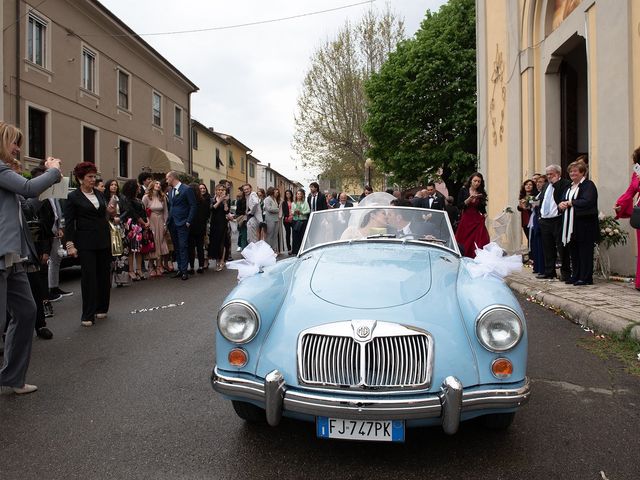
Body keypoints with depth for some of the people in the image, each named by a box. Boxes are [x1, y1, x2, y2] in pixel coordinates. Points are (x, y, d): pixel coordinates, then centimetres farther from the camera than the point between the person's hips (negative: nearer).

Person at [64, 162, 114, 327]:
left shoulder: (99, 194, 11)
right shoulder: (73, 197, -4)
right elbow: (69, 223, -6)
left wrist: (110, 212, -2)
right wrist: (70, 244, -12)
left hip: (104, 240, 5)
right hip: (86, 243, -5)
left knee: (104, 275, 9)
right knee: (89, 277, -4)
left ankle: (101, 308, 23)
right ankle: (88, 315, 3)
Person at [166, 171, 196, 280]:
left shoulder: (187, 189, -6)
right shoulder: (171, 191, 16)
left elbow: (193, 206, -8)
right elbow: (170, 206, 18)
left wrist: (188, 221, -12)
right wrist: (168, 221, 9)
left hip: (182, 223, -7)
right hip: (172, 224, 7)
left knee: (183, 247, -7)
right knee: (176, 247, 8)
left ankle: (184, 271, -3)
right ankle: (180, 269, 14)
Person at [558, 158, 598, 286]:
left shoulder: (588, 185, -7)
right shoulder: (569, 187, 18)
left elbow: (587, 202, -22)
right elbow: (563, 201, 20)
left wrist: (570, 203, -13)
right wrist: (561, 205, -3)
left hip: (584, 225, -8)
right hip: (571, 224, 8)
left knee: (585, 252, -3)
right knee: (573, 252, 11)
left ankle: (586, 278, 2)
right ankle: (576, 276, 19)